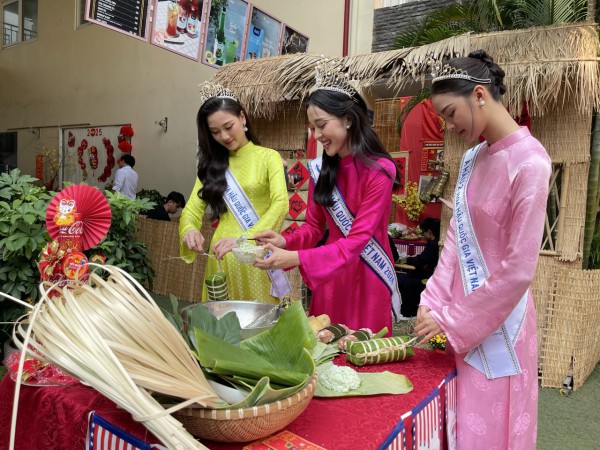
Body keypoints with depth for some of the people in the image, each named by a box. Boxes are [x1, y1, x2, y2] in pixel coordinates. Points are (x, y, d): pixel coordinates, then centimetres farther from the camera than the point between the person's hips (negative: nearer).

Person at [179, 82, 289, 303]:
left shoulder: (268, 157, -2)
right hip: (222, 258, 3)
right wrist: (189, 229, -21)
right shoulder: (211, 164, 11)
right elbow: (192, 209, 2)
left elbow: (280, 204, -17)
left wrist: (243, 239, -31)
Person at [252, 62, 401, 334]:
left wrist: (296, 258, -30)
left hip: (367, 277, -5)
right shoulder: (320, 169, 1)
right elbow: (314, 226, 6)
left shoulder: (379, 170, -17)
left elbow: (358, 240, -22)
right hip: (328, 276, 5)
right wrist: (286, 242, -16)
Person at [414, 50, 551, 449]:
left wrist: (452, 320, -14)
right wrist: (434, 304, -4)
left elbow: (518, 268, -20)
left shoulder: (529, 161, -19)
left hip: (497, 323, -6)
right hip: (460, 313, 7)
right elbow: (456, 236, 5)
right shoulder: (472, 159, 5)